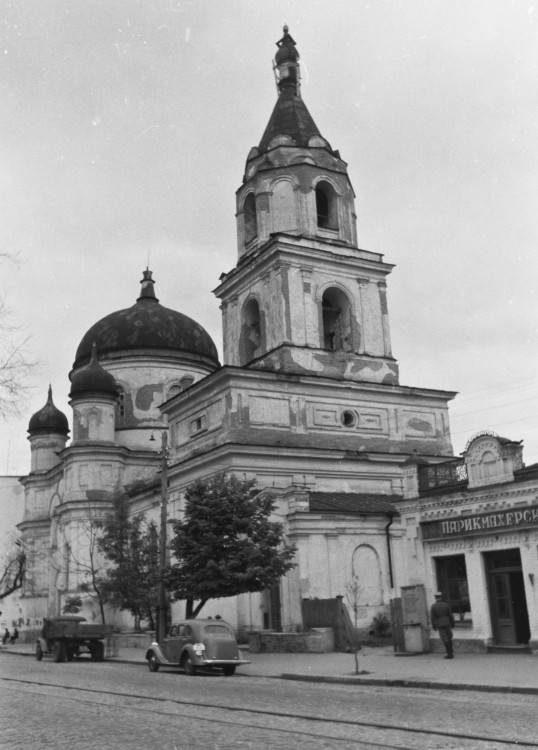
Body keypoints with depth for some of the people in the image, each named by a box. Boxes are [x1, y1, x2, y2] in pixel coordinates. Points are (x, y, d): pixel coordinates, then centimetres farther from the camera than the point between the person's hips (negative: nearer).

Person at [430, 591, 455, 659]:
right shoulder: (446, 605, 0)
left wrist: (434, 626, 2)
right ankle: (451, 652, 14)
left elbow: (432, 617, -4)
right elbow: (451, 615, 0)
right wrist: (452, 624, 8)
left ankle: (449, 653, -2)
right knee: (449, 637, 15)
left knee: (445, 639, 0)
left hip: (439, 624, -1)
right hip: (447, 623, 1)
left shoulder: (433, 606, -2)